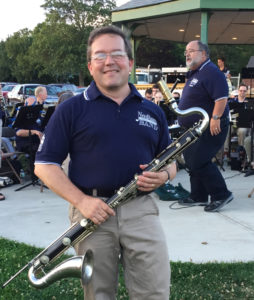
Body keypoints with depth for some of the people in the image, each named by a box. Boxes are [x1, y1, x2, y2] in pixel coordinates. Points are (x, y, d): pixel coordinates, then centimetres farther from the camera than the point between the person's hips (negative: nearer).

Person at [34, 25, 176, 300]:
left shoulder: (152, 111, 12)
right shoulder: (71, 109, 2)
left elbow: (170, 162, 19)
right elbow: (45, 165, 0)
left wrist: (163, 175, -5)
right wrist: (81, 201, -13)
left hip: (142, 210, 2)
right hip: (93, 210, -1)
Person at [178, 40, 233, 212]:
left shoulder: (211, 72, -15)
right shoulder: (194, 73, 17)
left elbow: (222, 97, -24)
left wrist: (215, 118, -29)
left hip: (211, 128, -11)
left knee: (199, 162, -14)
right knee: (193, 162, 13)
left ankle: (221, 195, -1)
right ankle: (198, 197, 24)